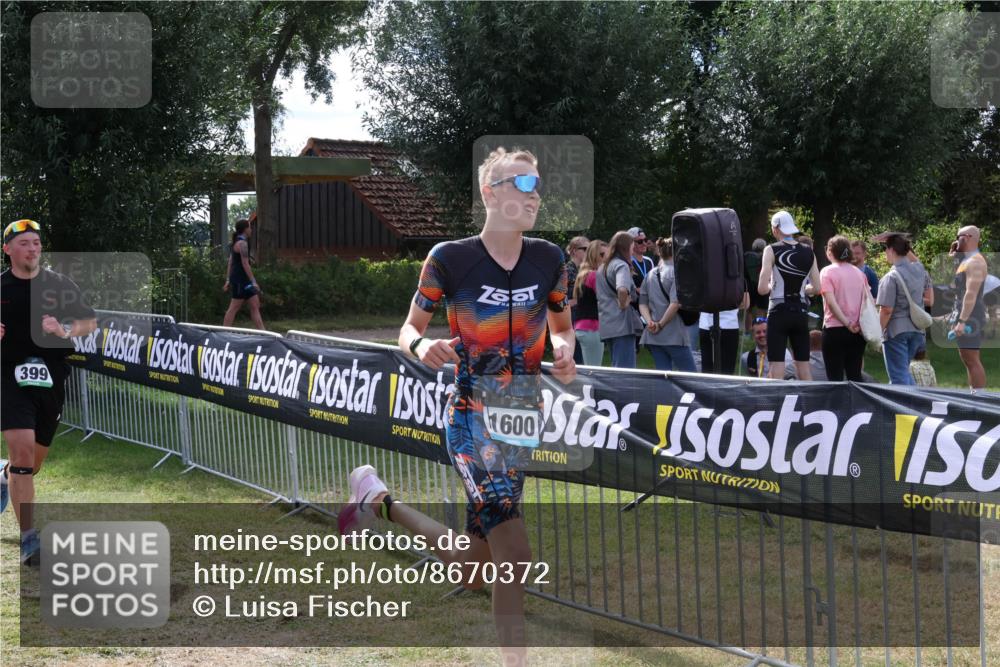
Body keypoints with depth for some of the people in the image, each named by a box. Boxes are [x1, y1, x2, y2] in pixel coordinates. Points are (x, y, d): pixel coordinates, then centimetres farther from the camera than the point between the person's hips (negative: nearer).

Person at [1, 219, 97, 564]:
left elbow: (90, 322, 8)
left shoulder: (60, 285, 4)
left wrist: (65, 330, -11)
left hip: (51, 381, 3)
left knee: (33, 463, 13)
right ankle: (29, 540, -17)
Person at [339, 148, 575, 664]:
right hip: (471, 420, -5)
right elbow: (409, 329, 0)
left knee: (474, 572, 14)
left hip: (524, 421, 5)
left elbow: (562, 327, 15)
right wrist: (422, 347, -25)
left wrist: (564, 349, -10)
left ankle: (378, 501, 35)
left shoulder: (548, 259, 0)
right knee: (515, 558, -21)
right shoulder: (449, 258, -11)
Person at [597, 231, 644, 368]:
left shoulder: (603, 267, 18)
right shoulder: (621, 265, -9)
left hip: (607, 325, 9)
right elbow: (622, 289, -29)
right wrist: (624, 303, -13)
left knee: (616, 368, 16)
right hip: (622, 325, -9)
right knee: (626, 370, -8)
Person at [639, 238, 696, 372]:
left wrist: (650, 321, -5)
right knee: (689, 374, 1)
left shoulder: (650, 275, 12)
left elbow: (642, 303, 7)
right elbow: (675, 303, -18)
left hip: (653, 336, 6)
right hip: (674, 336, -6)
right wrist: (661, 324, -10)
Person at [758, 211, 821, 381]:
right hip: (801, 312, 4)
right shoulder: (808, 252, 5)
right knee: (803, 367, 10)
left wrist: (772, 287, 8)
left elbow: (762, 288, -13)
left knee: (777, 367, -4)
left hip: (779, 312, -4)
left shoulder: (772, 250, -7)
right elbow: (816, 287, 6)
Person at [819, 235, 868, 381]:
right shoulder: (859, 272, 11)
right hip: (858, 331, 5)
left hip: (835, 329, -5)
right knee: (855, 376, 9)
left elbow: (831, 302, -15)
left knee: (835, 376, -1)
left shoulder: (827, 272, -5)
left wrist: (847, 323, -14)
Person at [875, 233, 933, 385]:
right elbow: (930, 299, 11)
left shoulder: (891, 277, -17)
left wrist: (878, 333, -6)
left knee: (898, 376, 1)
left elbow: (886, 310, -18)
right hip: (917, 329, 7)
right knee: (904, 371, 21)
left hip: (896, 331, -7)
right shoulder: (920, 270, 3)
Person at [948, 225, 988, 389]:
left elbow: (971, 294, -25)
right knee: (970, 359, 14)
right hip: (964, 314, 11)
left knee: (971, 360, -12)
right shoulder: (967, 260, 16)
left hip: (969, 316, -11)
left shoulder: (975, 262, -16)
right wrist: (952, 255, 15)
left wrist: (962, 321, -31)